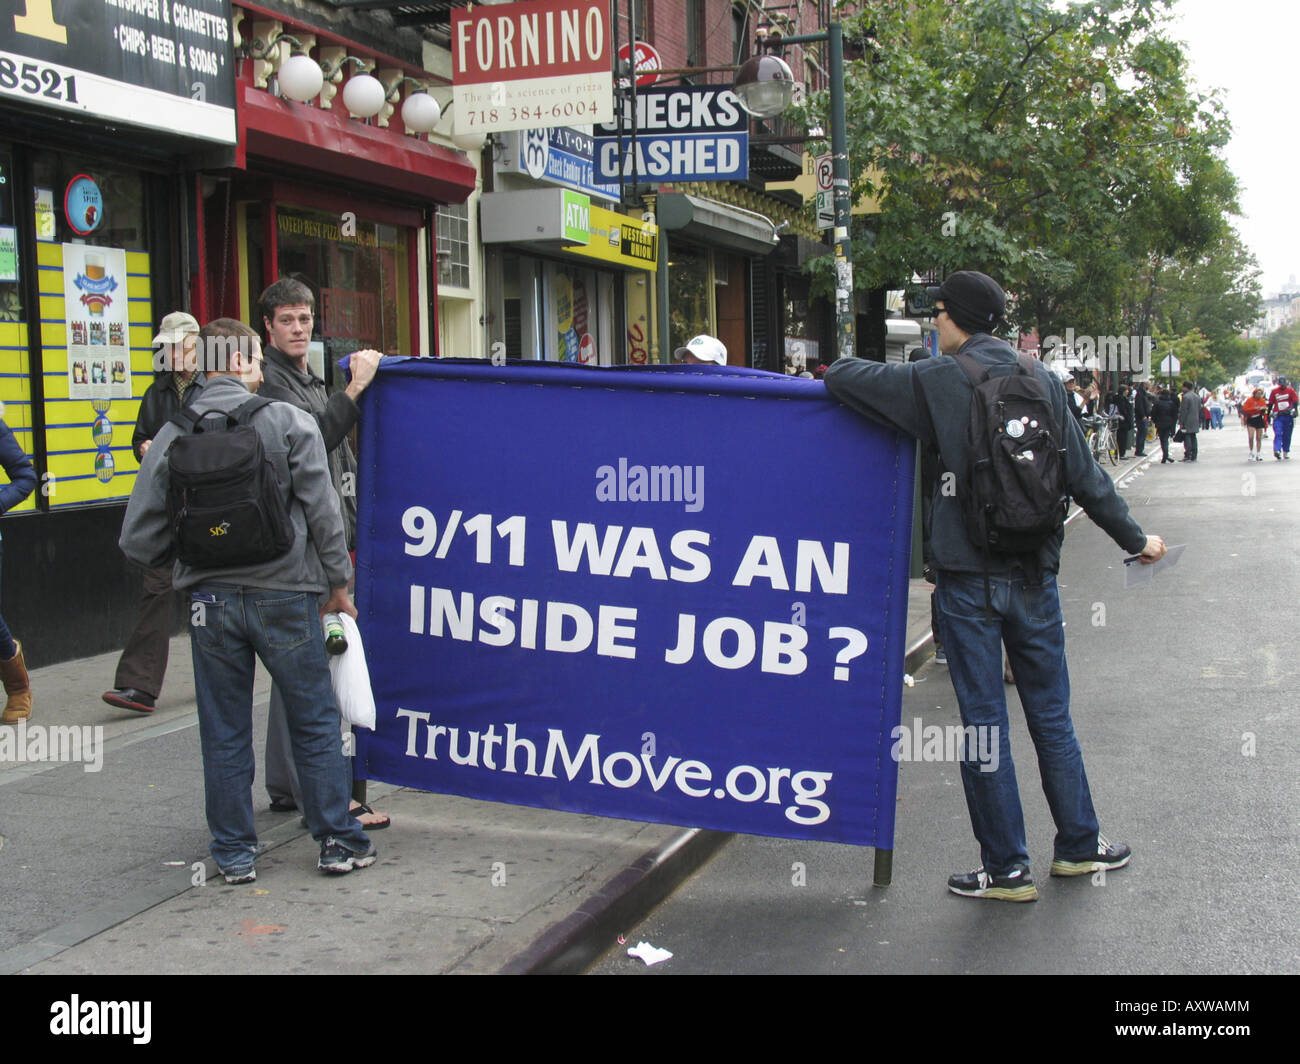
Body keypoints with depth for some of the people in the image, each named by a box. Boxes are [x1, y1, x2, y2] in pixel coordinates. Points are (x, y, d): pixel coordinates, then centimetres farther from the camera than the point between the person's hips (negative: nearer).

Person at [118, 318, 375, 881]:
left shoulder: (172, 435, 0)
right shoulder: (288, 422, -7)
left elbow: (139, 539, 0)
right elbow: (323, 511, -7)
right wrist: (337, 582, 4)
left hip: (209, 598, 2)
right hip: (283, 593, -2)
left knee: (223, 733, 12)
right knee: (315, 724, 10)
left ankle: (235, 853, 18)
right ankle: (339, 842, 16)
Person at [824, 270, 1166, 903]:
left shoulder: (937, 381, -8)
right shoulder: (1040, 378, 4)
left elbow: (841, 377, -7)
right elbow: (1084, 476, 6)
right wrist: (1134, 538, 18)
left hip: (969, 578, -4)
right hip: (1035, 573, 4)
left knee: (984, 722, 4)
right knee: (1051, 715, 17)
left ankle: (1007, 869, 11)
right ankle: (1079, 845, 28)